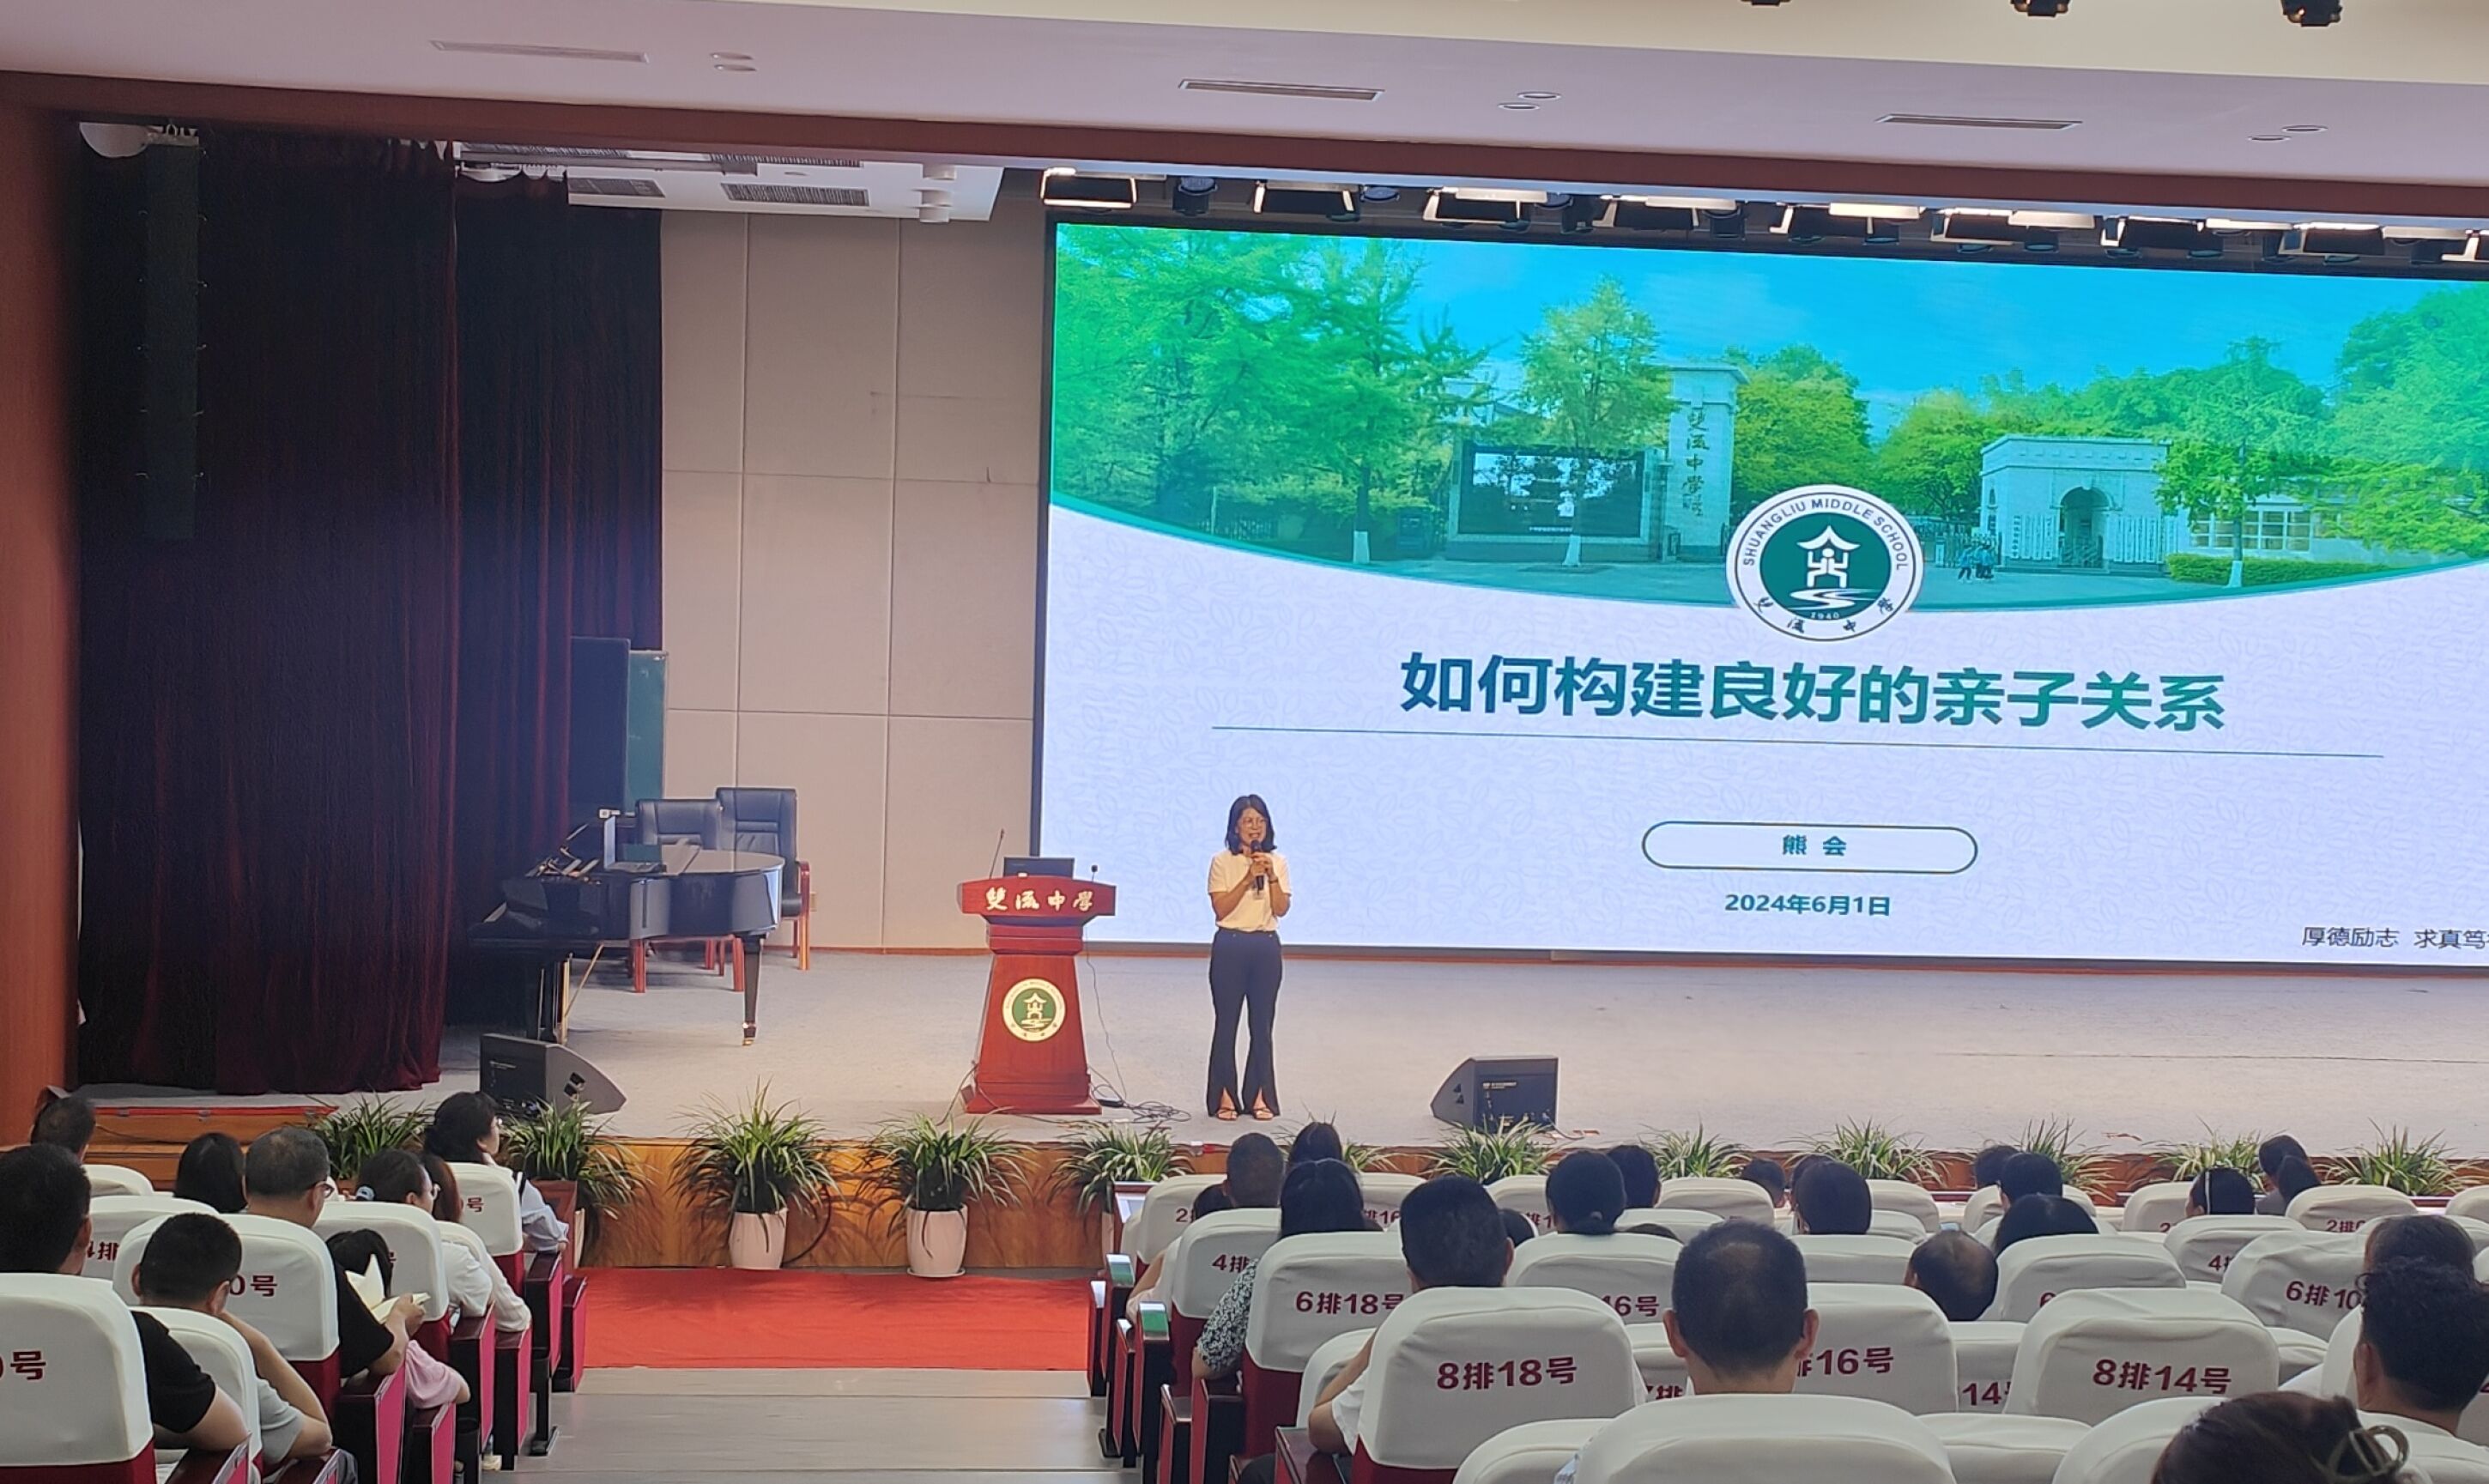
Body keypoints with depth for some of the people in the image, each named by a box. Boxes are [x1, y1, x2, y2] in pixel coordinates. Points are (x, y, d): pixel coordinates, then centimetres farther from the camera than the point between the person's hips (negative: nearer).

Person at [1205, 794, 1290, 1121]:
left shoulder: (1277, 862, 7)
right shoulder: (1222, 862, -1)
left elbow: (1281, 909, -2)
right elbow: (1220, 908, -11)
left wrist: (1271, 877, -16)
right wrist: (1248, 878, -18)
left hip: (1266, 947, 2)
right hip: (1230, 946, -2)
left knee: (1262, 1024, 4)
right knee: (1226, 1023, 1)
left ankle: (1259, 1096, 10)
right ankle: (1224, 1096, 6)